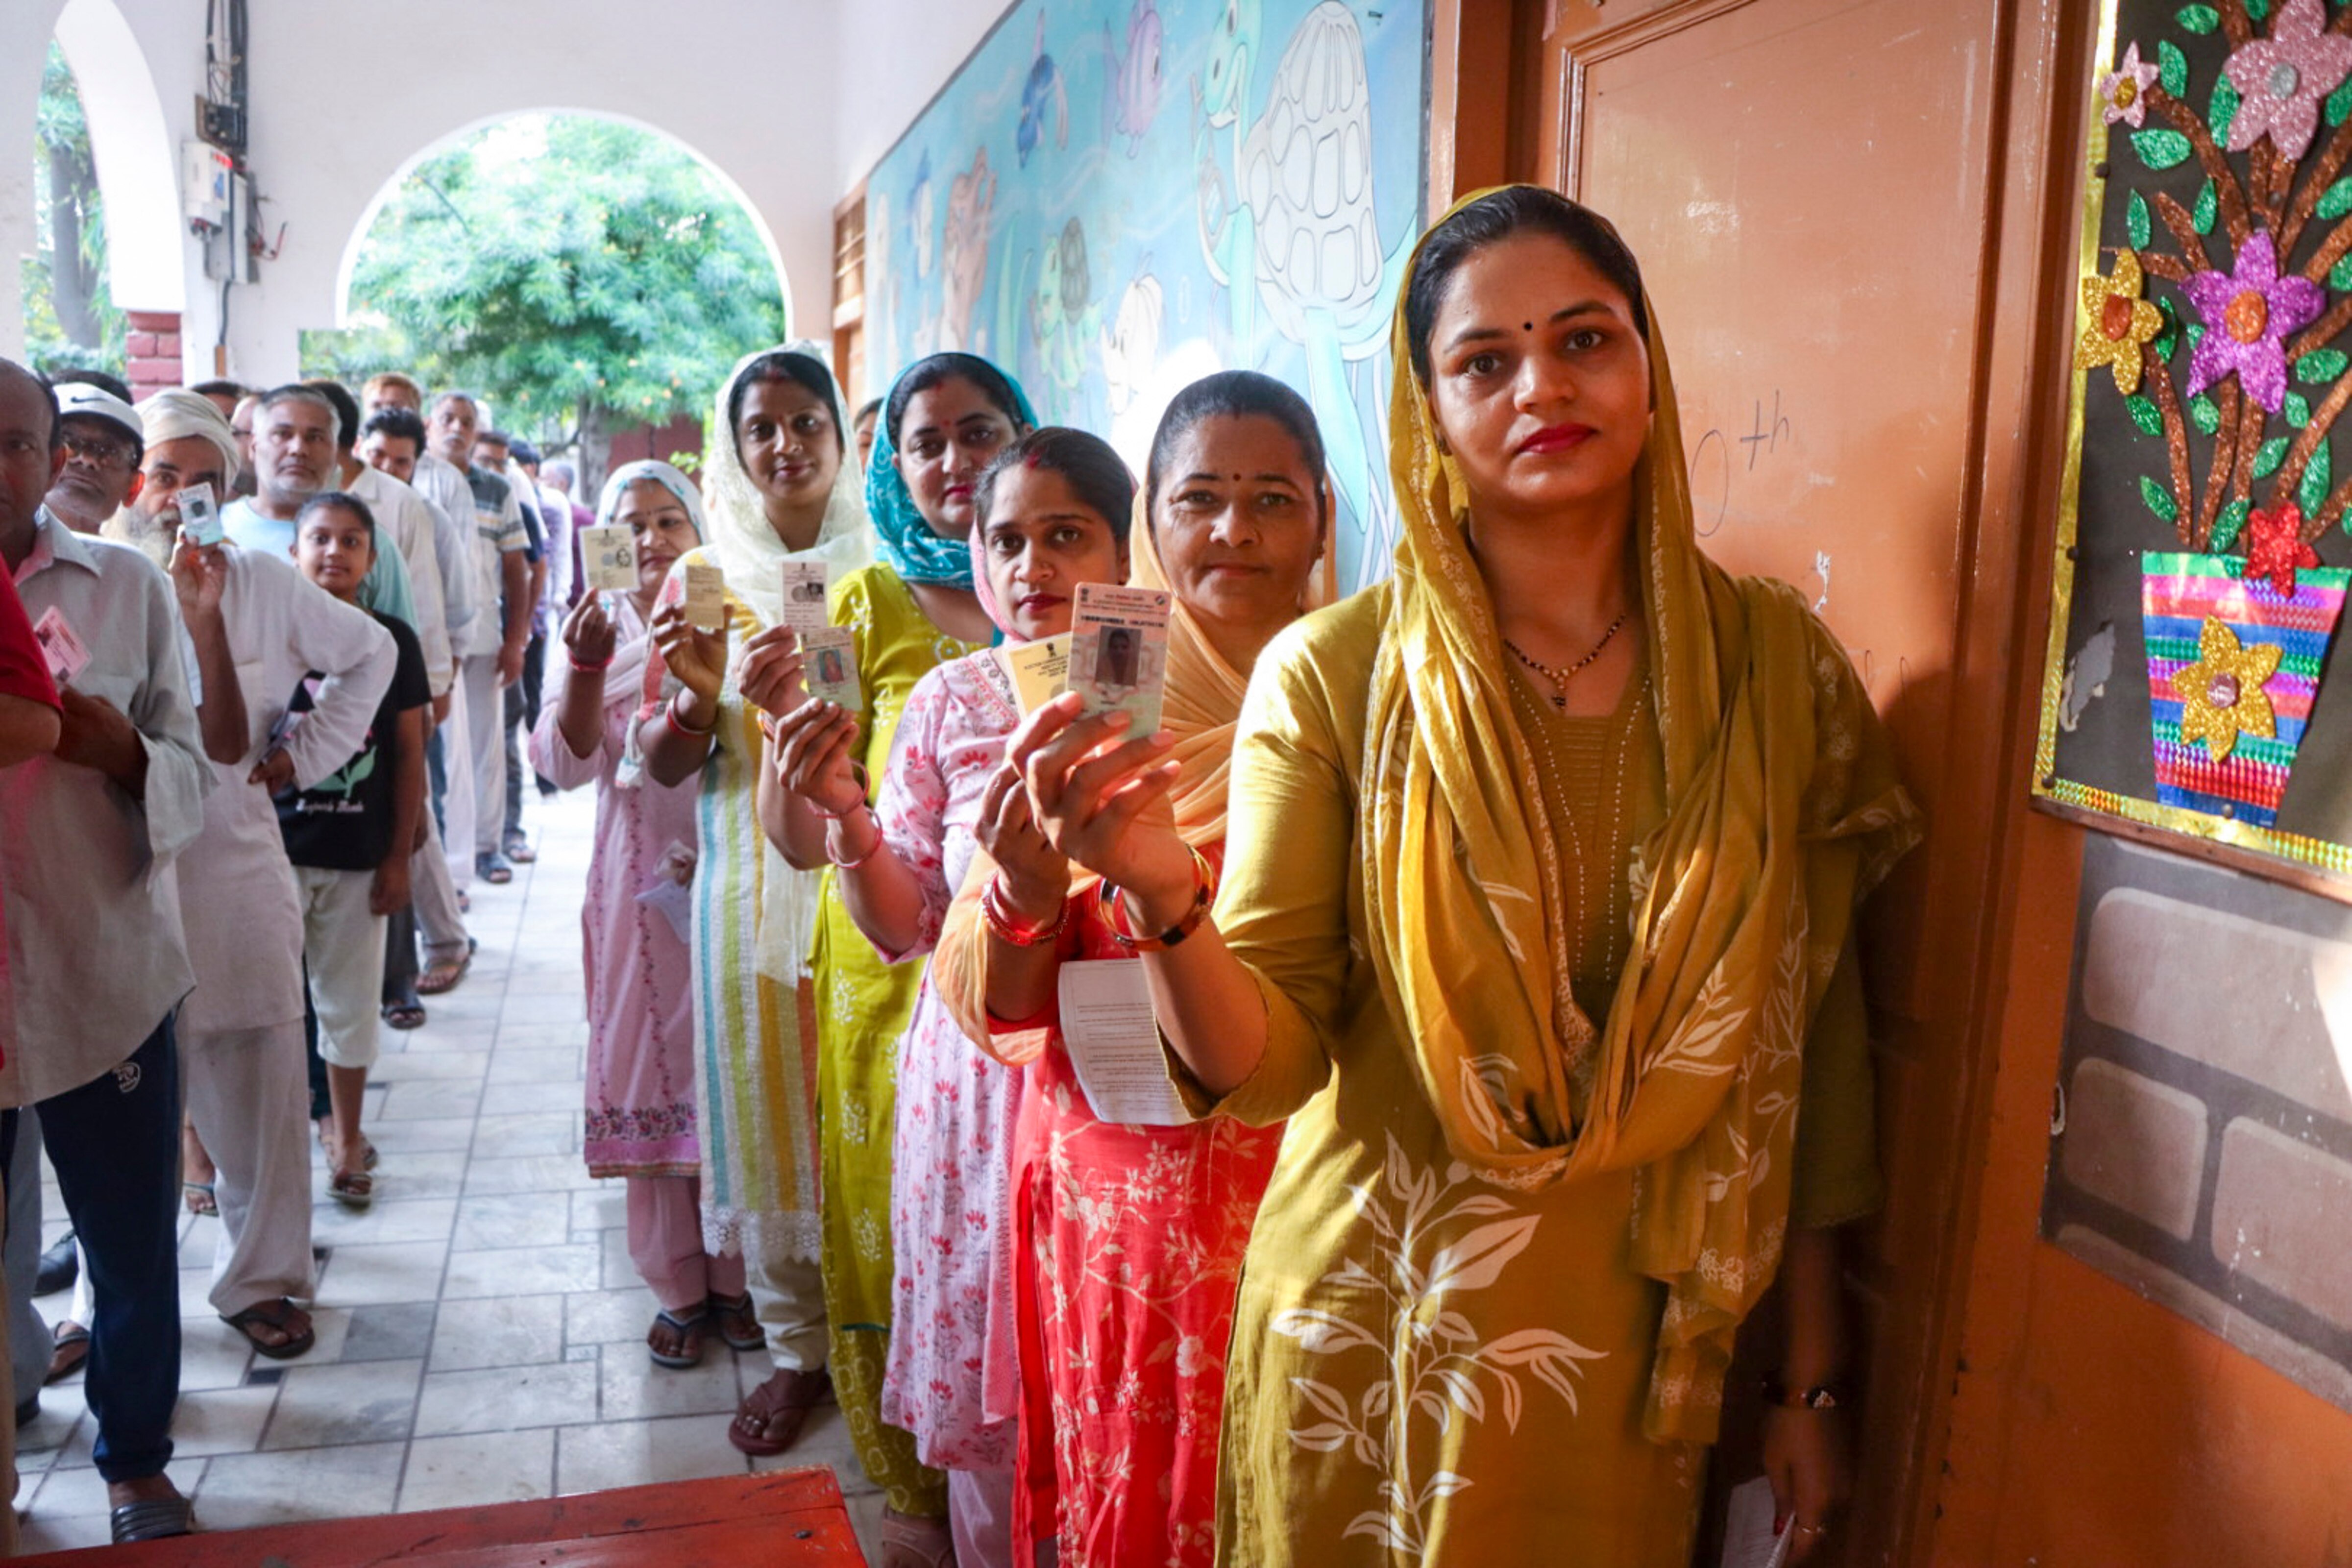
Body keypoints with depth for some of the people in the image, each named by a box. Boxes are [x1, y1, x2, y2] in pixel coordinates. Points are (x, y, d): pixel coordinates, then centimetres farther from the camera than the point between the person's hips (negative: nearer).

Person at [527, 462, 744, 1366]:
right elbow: (569, 763, -8)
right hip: (640, 881, 1)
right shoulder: (599, 631, 4)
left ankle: (738, 1275, 19)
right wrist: (588, 664, -23)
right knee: (654, 1068, 6)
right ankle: (678, 1287, 18)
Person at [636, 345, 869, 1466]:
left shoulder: (880, 569, 2)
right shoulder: (702, 577, 6)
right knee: (765, 1102, 6)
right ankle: (796, 1346, 21)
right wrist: (701, 695, -16)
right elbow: (661, 763, 5)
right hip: (750, 880, 1)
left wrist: (810, 709, -19)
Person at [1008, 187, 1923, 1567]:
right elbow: (1268, 1064, -13)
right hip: (1374, 1343, -1)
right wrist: (1162, 896, -32)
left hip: (1646, 1351, 2)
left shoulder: (1773, 661, -6)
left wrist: (1817, 1379, 2)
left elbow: (1817, 1039, -1)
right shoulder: (1331, 674, -11)